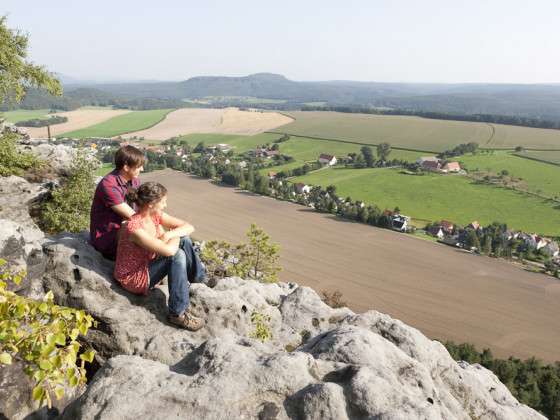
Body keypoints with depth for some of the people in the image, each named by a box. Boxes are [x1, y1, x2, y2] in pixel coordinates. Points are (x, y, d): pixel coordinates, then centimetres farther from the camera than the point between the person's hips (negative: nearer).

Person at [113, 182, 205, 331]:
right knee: (177, 255, -27)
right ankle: (178, 313, -21)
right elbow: (168, 250, -39)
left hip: (148, 265, 8)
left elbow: (189, 227, -4)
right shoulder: (134, 227, -32)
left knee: (184, 239, -5)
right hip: (132, 278, -8)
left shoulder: (156, 215, -6)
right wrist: (176, 235, -17)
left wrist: (170, 234, -23)